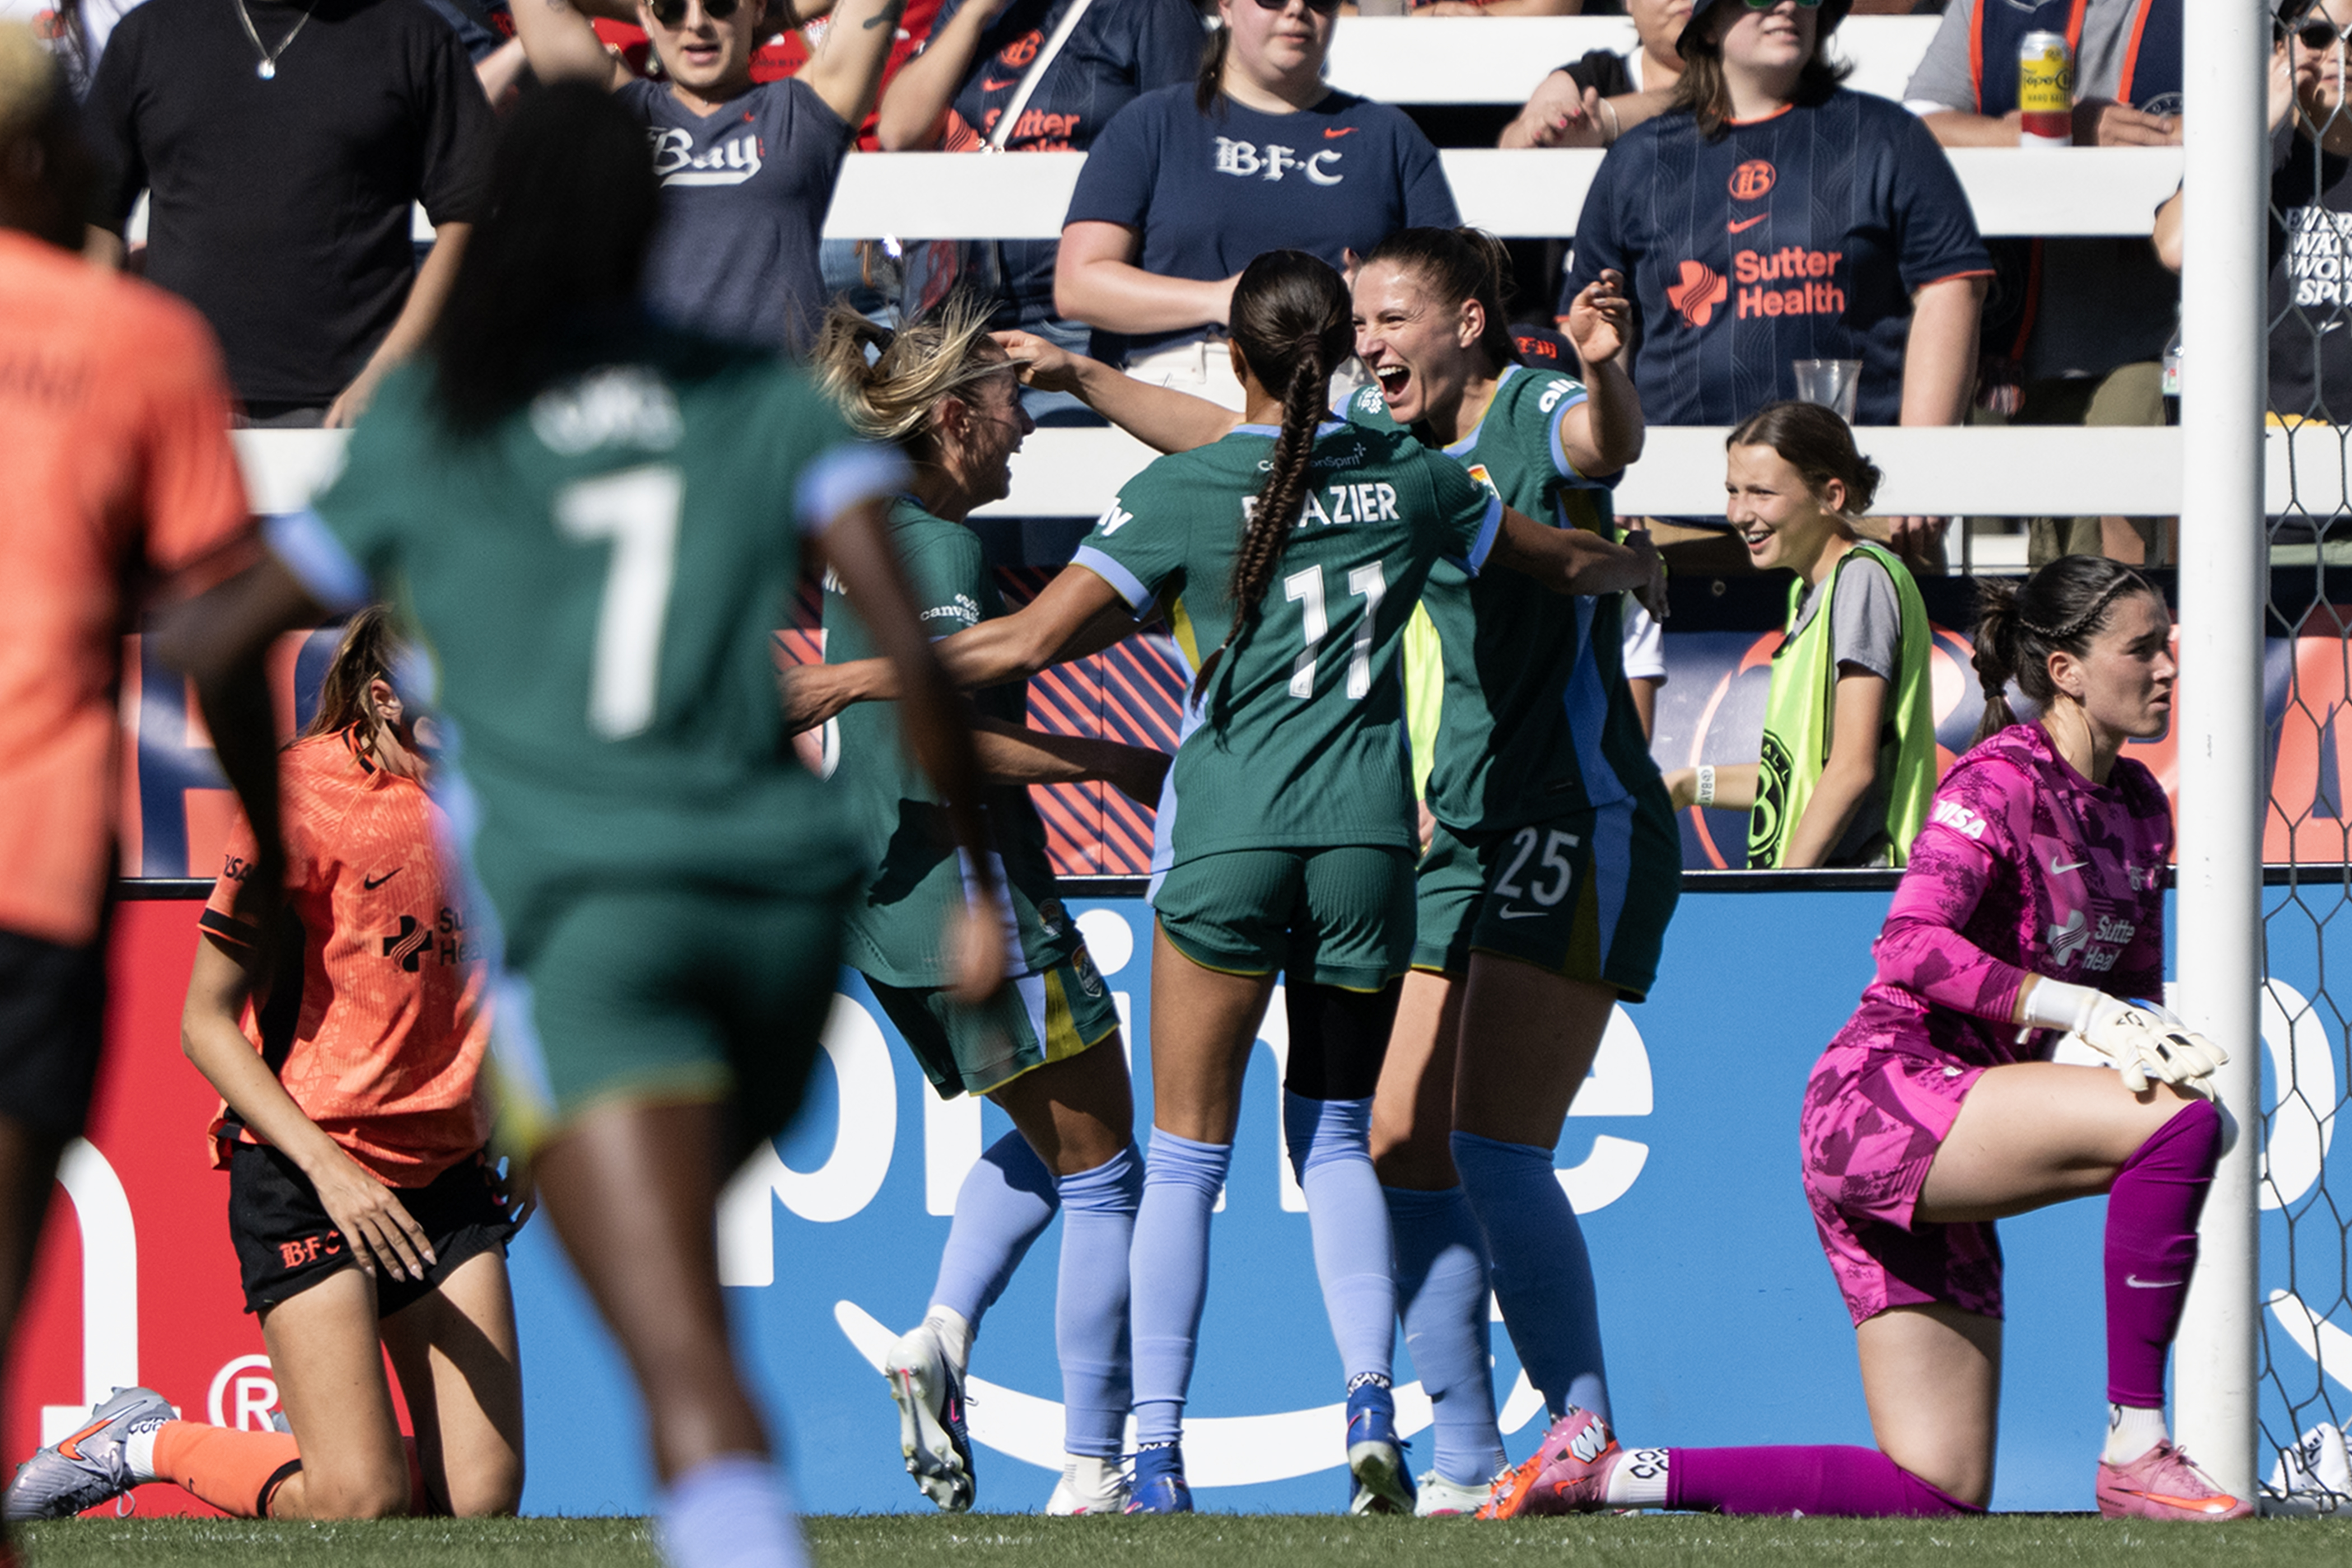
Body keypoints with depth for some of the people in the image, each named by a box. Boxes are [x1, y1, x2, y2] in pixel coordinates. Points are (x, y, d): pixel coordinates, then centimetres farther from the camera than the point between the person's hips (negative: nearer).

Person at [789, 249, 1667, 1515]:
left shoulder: (1183, 487, -3)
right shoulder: (1407, 477, 7)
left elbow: (1027, 642, -7)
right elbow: (1565, 565, 23)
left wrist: (855, 679, 4)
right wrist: (1639, 565, 47)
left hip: (1228, 828, -3)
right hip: (1367, 830, 3)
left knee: (1186, 1157, 4)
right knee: (1336, 1135, 16)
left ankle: (1157, 1451, -3)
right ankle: (1371, 1402, -4)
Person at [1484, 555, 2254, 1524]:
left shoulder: (2137, 807, 16)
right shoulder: (2001, 781, -10)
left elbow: (2130, 987, 19)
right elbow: (1913, 944, -23)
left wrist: (2143, 1036, -5)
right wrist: (2082, 1010, -28)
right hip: (1882, 1099, -9)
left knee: (1938, 1498, 3)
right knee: (2181, 1120, -29)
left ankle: (1606, 1474, 11)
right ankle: (2134, 1454, -24)